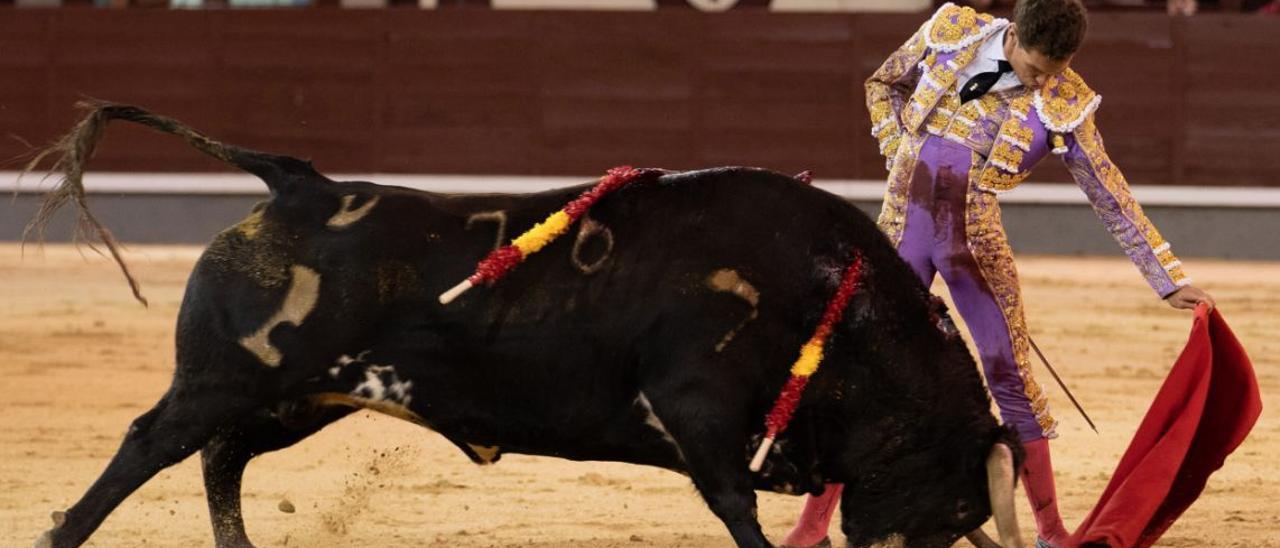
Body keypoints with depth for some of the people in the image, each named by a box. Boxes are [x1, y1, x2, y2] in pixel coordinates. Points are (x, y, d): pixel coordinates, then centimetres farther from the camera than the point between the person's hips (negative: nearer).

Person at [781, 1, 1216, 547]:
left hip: (975, 241, 0)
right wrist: (902, 159, 0)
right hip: (904, 227, 0)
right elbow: (883, 86, 13)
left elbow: (1112, 198, -2)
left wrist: (1170, 281, -2)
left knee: (1010, 376, 0)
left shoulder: (1064, 105, -7)